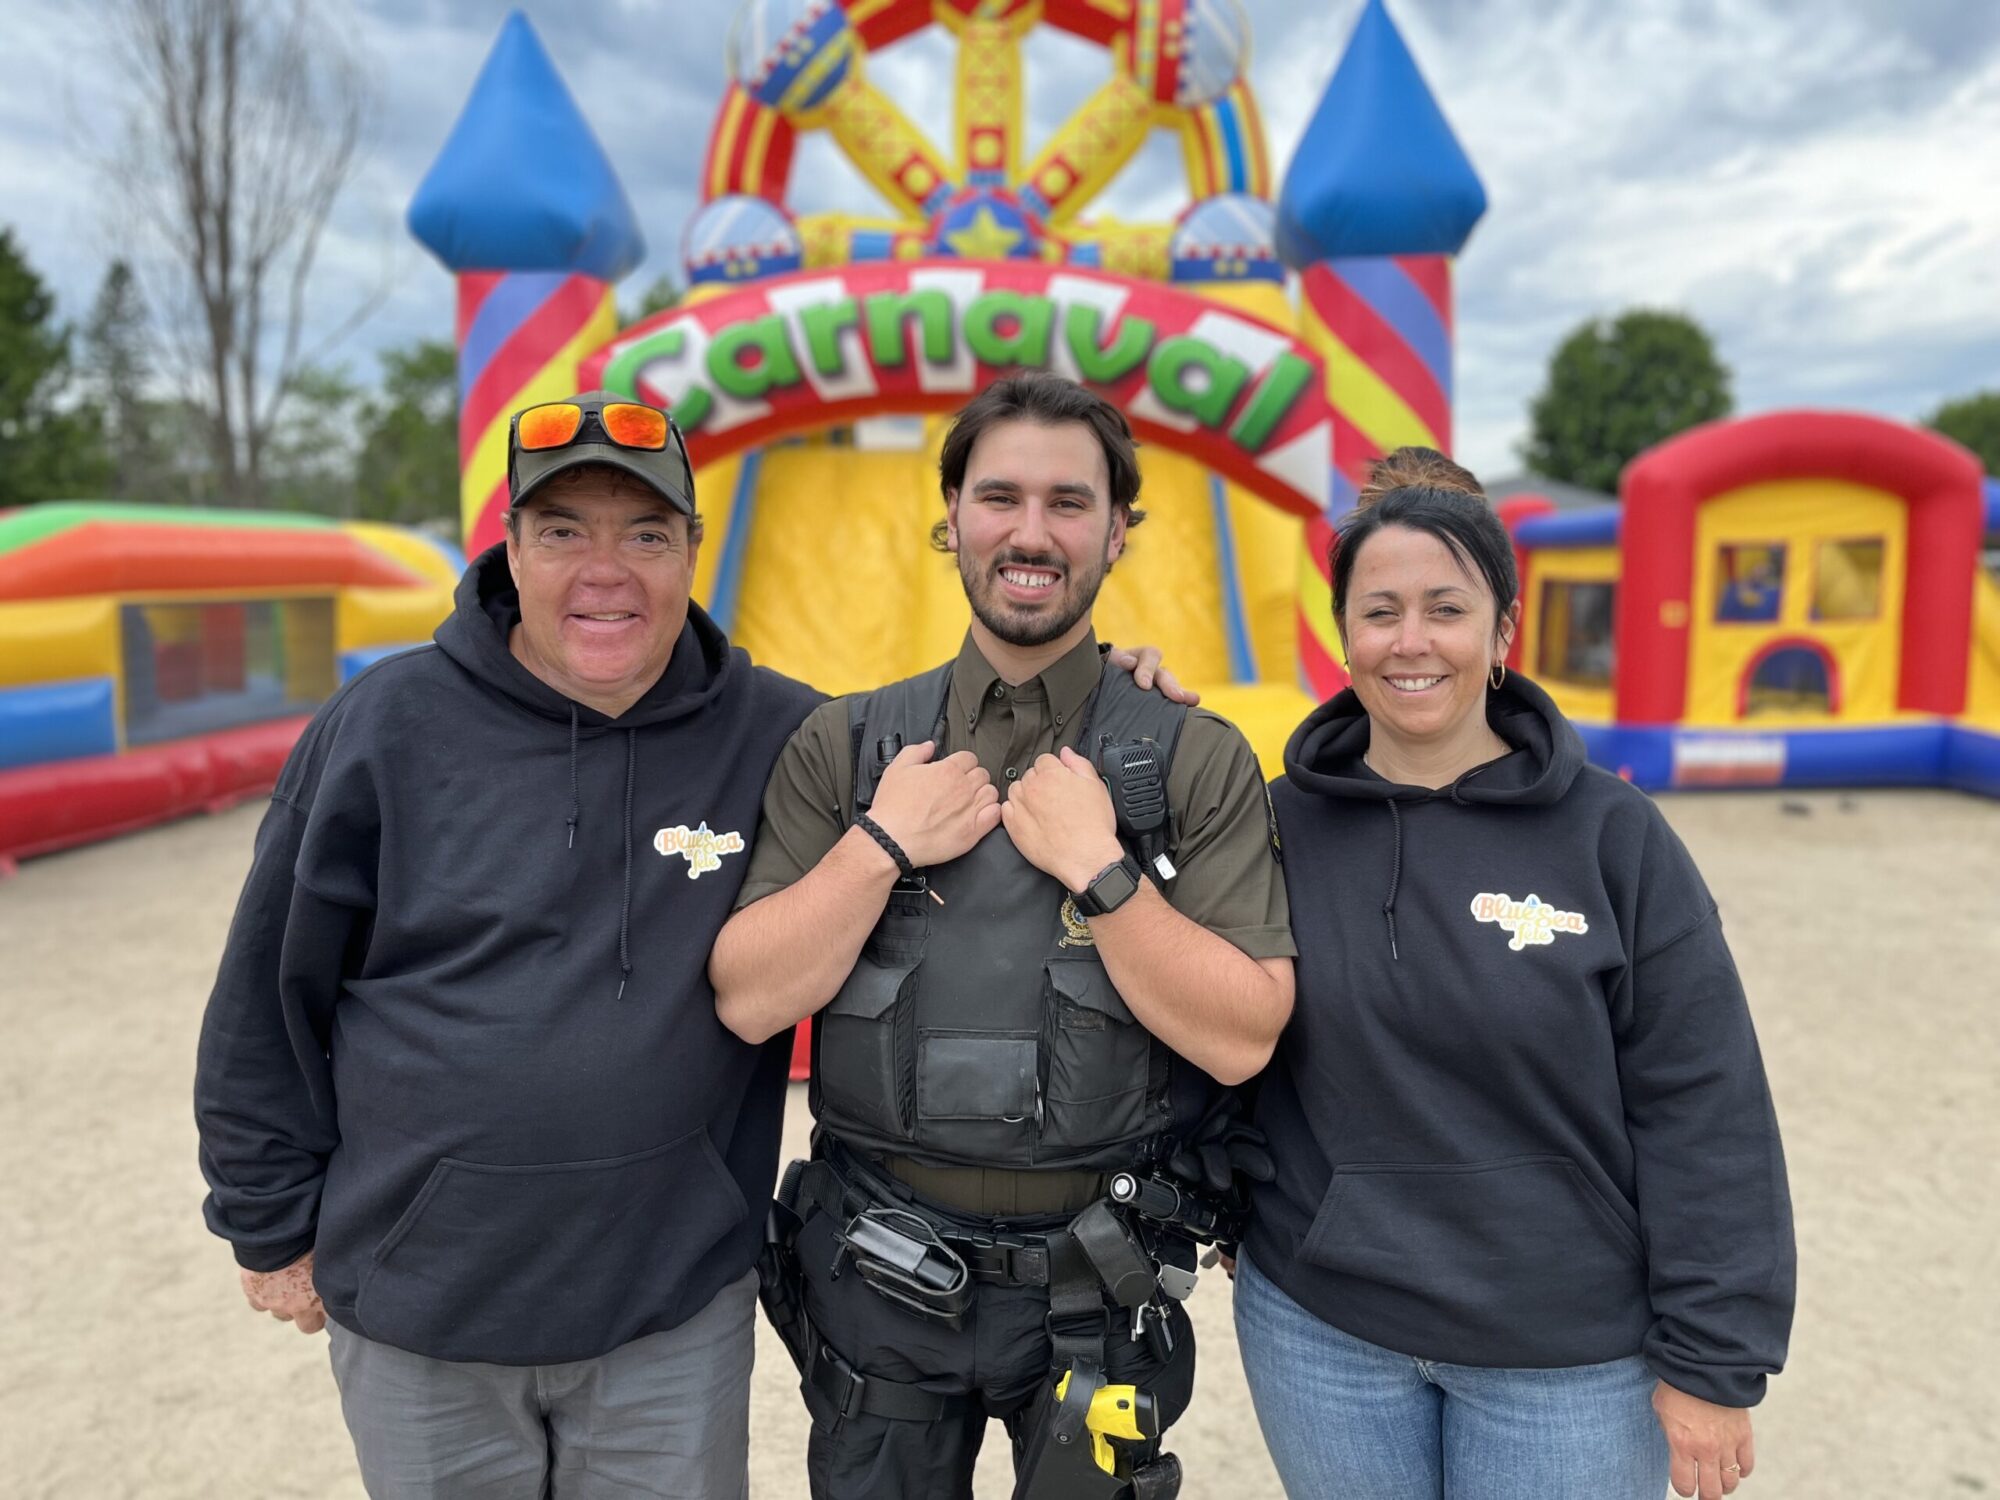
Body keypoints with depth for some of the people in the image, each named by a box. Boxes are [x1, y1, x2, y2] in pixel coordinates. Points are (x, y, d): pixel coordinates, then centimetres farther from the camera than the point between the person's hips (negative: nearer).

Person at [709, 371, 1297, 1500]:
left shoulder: (1199, 763, -6)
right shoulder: (844, 748, -1)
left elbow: (1242, 1040, -14)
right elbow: (750, 1002, -7)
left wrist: (1096, 866, -20)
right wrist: (883, 843, -16)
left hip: (1095, 1281, -1)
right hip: (880, 1277, 2)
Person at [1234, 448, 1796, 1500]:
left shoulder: (1612, 836, -8)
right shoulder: (1282, 825, -5)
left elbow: (1702, 1113, -7)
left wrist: (1711, 1363, -6)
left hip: (1569, 1355, -1)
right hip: (1319, 1331, 1)